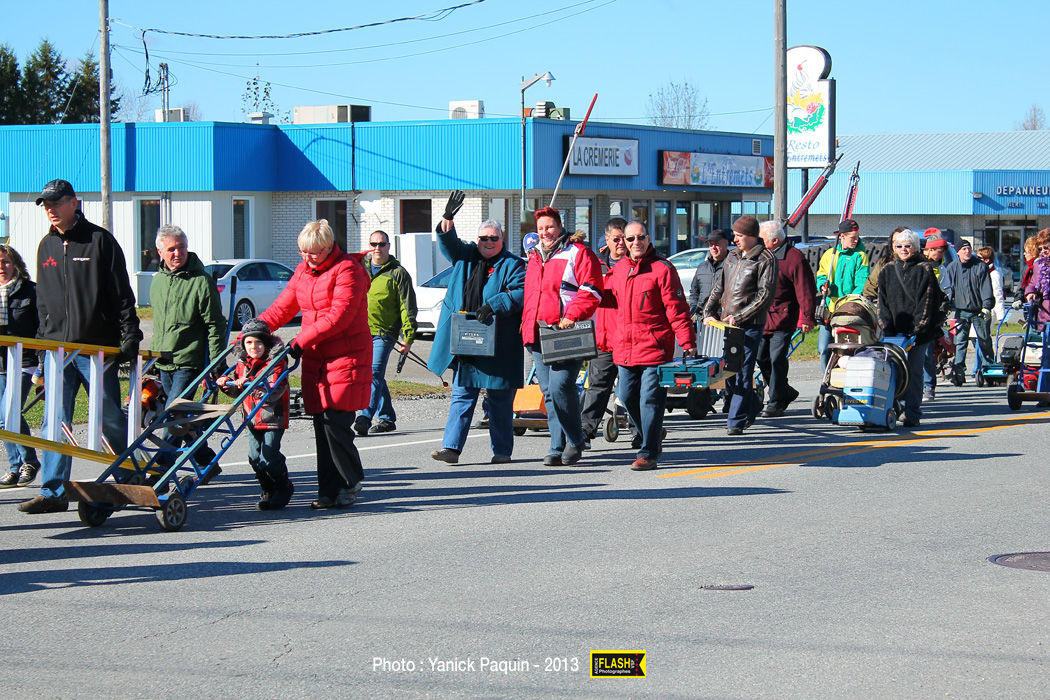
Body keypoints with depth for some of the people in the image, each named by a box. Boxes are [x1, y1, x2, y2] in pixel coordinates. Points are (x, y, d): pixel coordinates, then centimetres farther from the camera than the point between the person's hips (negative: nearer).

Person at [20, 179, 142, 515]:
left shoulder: (100, 240, -2)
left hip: (98, 348, -4)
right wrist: (44, 339, 14)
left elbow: (122, 294, -2)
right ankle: (53, 492, -1)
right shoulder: (47, 246, 13)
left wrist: (130, 335, -8)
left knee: (111, 419, 2)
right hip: (57, 347, 4)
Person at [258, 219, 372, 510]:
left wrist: (301, 341, -23)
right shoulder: (303, 270, 15)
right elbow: (283, 307, 16)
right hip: (315, 359, 7)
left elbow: (339, 315, -19)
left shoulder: (347, 270, -10)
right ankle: (329, 489, 7)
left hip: (346, 357, -7)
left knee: (335, 422, -12)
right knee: (321, 424, 3)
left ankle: (350, 483, 4)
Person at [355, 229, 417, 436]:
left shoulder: (398, 273, -1)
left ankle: (365, 417, -25)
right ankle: (386, 418, 19)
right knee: (376, 376, 10)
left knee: (375, 374, -16)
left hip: (384, 333, -5)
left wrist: (408, 337, -9)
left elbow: (408, 308, -3)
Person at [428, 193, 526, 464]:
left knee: (500, 400, 3)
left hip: (498, 347, -4)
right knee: (462, 396, 1)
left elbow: (520, 293, -11)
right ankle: (452, 447, -3)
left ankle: (502, 450, 12)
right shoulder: (466, 256, 16)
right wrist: (447, 219, -12)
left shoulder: (512, 265, 1)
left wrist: (493, 305, -23)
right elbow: (448, 242, 6)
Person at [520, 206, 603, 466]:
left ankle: (574, 441, -2)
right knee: (549, 393, 6)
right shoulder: (535, 257, 22)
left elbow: (591, 291, -9)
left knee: (560, 386, -17)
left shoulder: (577, 253, -1)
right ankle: (558, 448, 10)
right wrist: (526, 324, 18)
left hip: (567, 335, -7)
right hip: (538, 335, 7)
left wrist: (571, 317, -18)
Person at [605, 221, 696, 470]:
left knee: (650, 400, -6)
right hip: (625, 349, 7)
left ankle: (648, 453, 0)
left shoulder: (662, 269, -8)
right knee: (628, 397, 13)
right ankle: (652, 435, 35)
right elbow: (609, 298, 27)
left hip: (655, 347, -7)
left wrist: (688, 342, -16)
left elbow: (677, 309, -11)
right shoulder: (619, 269, 11)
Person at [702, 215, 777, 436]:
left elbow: (765, 296, -11)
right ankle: (751, 406, 27)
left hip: (750, 325, -7)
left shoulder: (766, 260, -5)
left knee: (743, 371, -8)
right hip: (727, 322, 7)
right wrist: (708, 312, 7)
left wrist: (739, 317, -16)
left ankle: (736, 421, -6)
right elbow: (719, 287, 22)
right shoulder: (733, 256, 16)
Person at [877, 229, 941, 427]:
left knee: (914, 371, -6)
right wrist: (886, 327, -1)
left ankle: (912, 413, -4)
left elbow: (927, 302, -4)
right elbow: (883, 301, 11)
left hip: (917, 331, -4)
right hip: (894, 331, 4)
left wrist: (917, 328, -12)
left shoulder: (924, 270, 2)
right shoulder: (888, 271, 14)